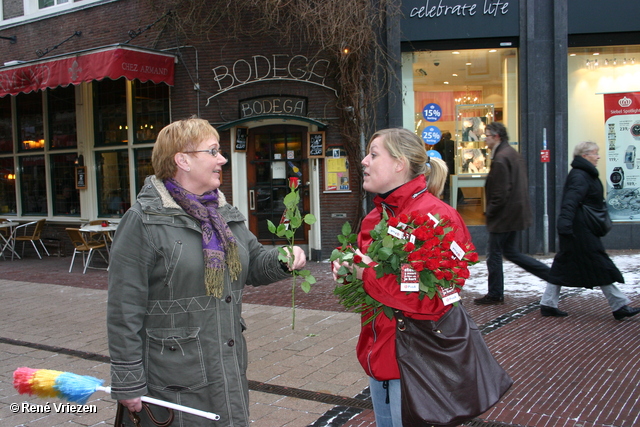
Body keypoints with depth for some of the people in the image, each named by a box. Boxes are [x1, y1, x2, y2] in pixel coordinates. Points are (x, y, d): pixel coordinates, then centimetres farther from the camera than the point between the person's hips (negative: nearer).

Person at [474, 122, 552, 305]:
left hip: (504, 215, -10)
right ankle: (550, 274, 16)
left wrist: (490, 212, -10)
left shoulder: (500, 159, -19)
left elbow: (500, 192, -23)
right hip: (517, 213, 10)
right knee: (510, 252, 18)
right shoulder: (514, 154, 13)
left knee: (494, 253, 2)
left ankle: (495, 294, 12)